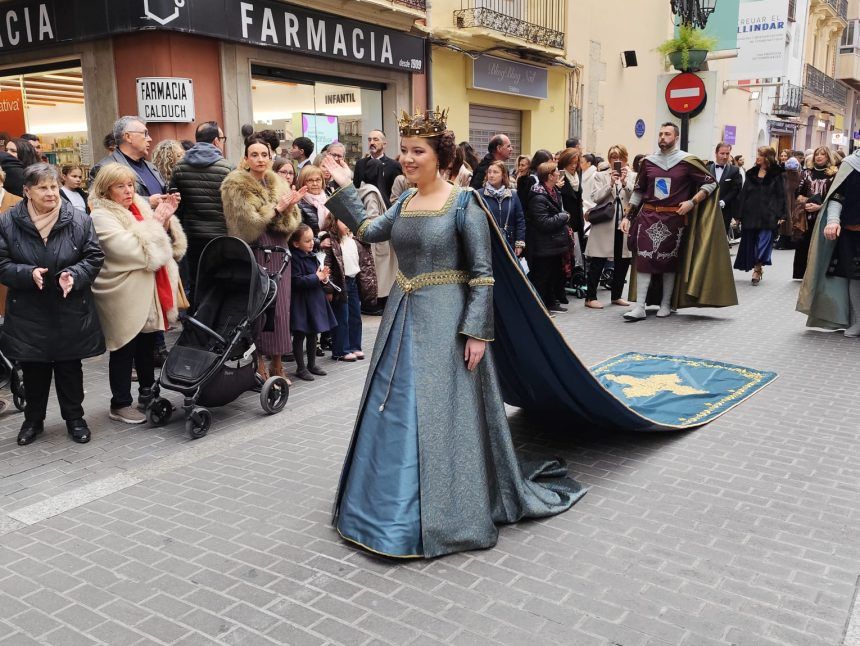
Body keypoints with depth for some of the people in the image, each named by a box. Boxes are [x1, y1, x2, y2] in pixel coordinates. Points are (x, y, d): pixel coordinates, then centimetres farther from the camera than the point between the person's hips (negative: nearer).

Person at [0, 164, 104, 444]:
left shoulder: (79, 221, -5)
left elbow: (94, 258, -2)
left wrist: (73, 275, -20)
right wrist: (28, 273, -21)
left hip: (70, 312, 0)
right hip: (28, 313, 1)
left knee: (70, 367, 11)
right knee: (33, 369, 12)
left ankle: (74, 418, 27)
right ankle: (33, 419, 31)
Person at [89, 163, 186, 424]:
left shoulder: (139, 206, 10)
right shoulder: (101, 216, -12)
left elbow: (163, 243, 13)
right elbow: (129, 248, -24)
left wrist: (165, 219, -3)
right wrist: (153, 222, -17)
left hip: (149, 291, 7)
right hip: (124, 296, -7)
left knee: (148, 345, 17)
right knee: (125, 349, 2)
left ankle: (147, 392, 32)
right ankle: (120, 404, 14)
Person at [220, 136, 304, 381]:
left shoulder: (278, 184, 11)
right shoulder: (236, 186, -5)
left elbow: (290, 224, 4)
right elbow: (248, 223, -14)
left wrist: (288, 208, -16)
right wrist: (276, 209, -13)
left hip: (278, 253, 5)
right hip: (253, 254, -5)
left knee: (279, 307, 5)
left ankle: (277, 362, 15)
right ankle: (259, 363, 6)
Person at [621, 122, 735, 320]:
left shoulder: (687, 161, -2)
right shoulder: (648, 162, 8)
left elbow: (710, 183, 1)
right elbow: (638, 191, 15)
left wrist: (692, 202, -11)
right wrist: (627, 216, 9)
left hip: (674, 219, -2)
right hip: (648, 216, 2)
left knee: (670, 262, 7)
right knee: (643, 259, -6)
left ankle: (666, 304, 19)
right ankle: (639, 307, -5)